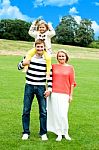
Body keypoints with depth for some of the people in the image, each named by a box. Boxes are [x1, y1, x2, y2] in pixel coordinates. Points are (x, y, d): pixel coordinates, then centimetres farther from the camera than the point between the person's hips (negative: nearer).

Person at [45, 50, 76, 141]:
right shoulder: (53, 66, 7)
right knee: (56, 113, 3)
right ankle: (59, 134, 14)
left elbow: (72, 83, 6)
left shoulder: (70, 68, 5)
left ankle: (65, 133, 13)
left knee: (63, 114, -6)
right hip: (54, 93, 1)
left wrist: (71, 95, 3)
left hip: (65, 94, -1)